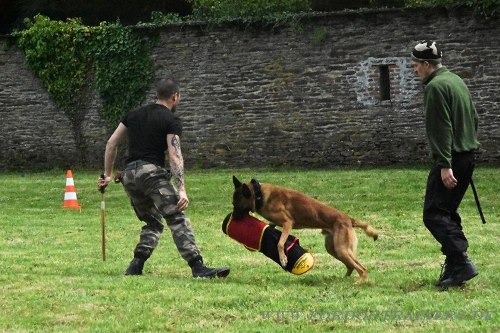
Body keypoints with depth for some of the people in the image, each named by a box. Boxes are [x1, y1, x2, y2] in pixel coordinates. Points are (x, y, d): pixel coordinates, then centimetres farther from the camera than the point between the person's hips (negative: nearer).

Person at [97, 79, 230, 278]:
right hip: (152, 172, -7)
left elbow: (111, 144, 20)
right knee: (178, 220, -13)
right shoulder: (171, 120, 2)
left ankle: (136, 266, 5)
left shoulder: (135, 115, 21)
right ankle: (198, 268, -24)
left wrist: (108, 174, 26)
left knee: (153, 223, 19)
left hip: (129, 176, 7)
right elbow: (174, 156, -10)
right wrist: (181, 190, -17)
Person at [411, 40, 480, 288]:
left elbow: (441, 128, -19)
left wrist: (445, 165, -22)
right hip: (468, 155, 10)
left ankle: (461, 263, -19)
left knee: (434, 214, -10)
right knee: (448, 212, 15)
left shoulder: (435, 87, -13)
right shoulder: (457, 81, 17)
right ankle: (454, 267, 14)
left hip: (451, 159, -10)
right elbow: (474, 118, 22)